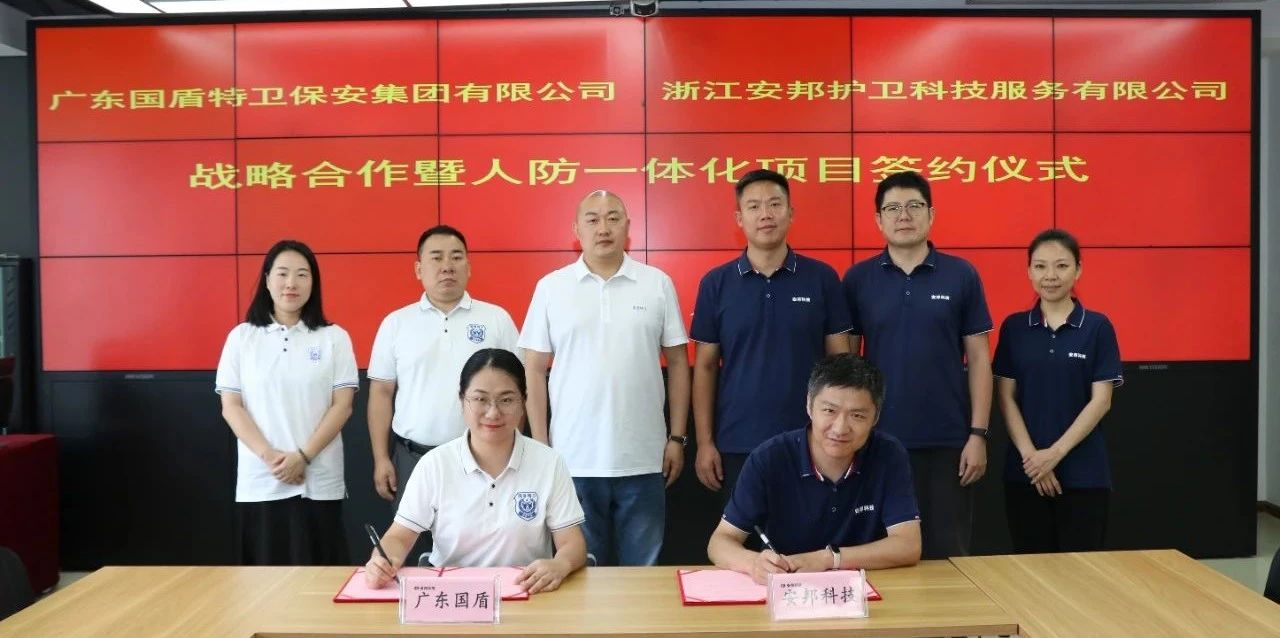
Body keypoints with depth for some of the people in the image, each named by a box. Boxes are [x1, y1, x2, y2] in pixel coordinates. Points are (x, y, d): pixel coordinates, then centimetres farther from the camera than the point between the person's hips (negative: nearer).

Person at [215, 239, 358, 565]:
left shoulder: (334, 337, 3)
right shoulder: (241, 337, 5)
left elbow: (342, 406, -1)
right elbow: (231, 407, 1)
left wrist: (303, 456, -11)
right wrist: (270, 456, -11)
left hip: (319, 481, 0)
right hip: (259, 482, 1)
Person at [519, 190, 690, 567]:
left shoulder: (658, 284, 2)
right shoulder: (551, 287, 2)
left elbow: (677, 363, 6)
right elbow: (535, 371, 3)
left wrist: (677, 438, 2)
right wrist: (540, 447, 0)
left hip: (642, 460, 0)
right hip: (573, 459, 0)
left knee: (642, 570, 11)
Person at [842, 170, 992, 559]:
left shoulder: (962, 276, 0)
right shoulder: (857, 279, 2)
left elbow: (978, 358, 2)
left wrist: (978, 433, -4)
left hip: (947, 440, 0)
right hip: (878, 439, 1)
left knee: (948, 552, 10)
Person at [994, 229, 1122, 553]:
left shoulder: (1097, 327, -2)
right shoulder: (1013, 327, 3)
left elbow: (1101, 400, -6)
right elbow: (1006, 397, 1)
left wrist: (1055, 453, -13)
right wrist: (1031, 455, -10)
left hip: (1083, 473, -1)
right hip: (1025, 470, 2)